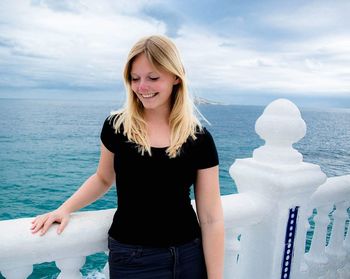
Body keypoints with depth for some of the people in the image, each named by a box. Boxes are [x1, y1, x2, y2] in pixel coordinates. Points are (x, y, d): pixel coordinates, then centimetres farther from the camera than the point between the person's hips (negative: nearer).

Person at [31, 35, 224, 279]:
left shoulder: (199, 139, -9)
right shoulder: (117, 126, -6)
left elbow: (211, 219, -7)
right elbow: (104, 179, 10)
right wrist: (65, 209, -3)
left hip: (189, 256, 0)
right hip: (130, 258, 0)